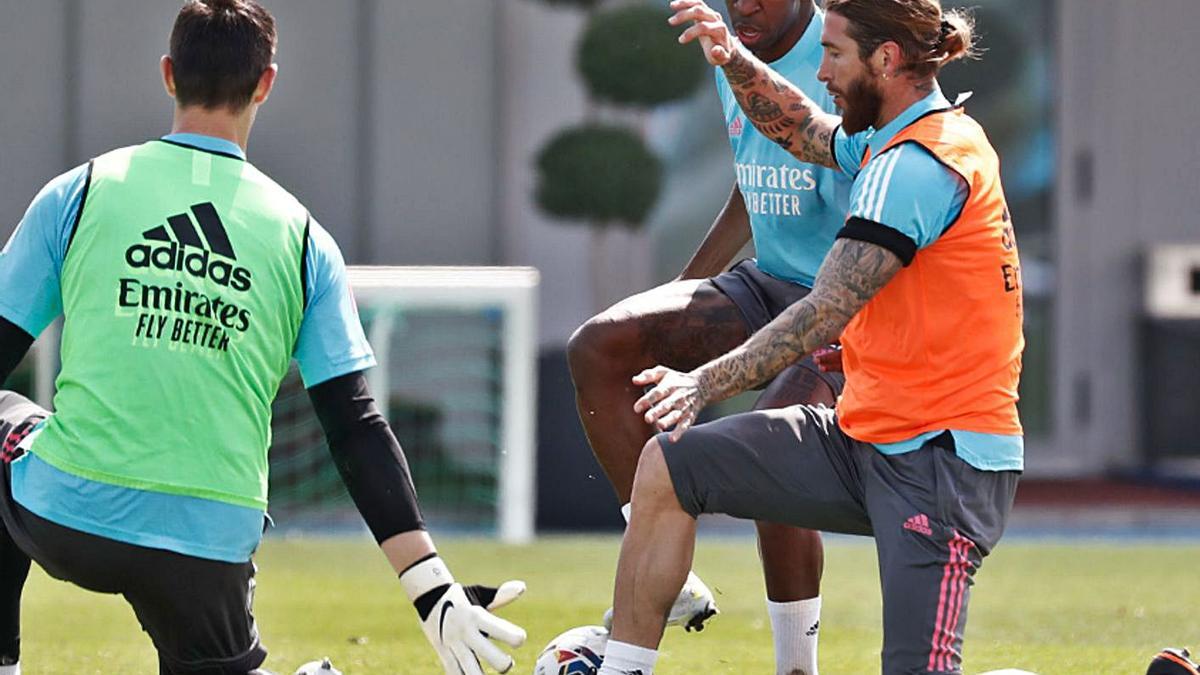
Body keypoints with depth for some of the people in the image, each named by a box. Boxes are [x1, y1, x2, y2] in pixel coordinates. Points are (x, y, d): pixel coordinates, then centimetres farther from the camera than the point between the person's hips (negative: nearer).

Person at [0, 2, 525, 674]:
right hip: (210, 548, 1)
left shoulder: (78, 193, 3)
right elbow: (356, 425, 0)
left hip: (63, 517, -1)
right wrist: (432, 587, -1)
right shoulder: (302, 239, 6)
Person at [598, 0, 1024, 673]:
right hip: (866, 438, 10)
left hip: (941, 459, -10)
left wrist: (707, 383, -24)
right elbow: (801, 128, 33)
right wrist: (732, 57, 15)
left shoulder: (919, 163, -17)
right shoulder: (893, 142, 12)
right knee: (668, 466, 6)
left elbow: (825, 313, -22)